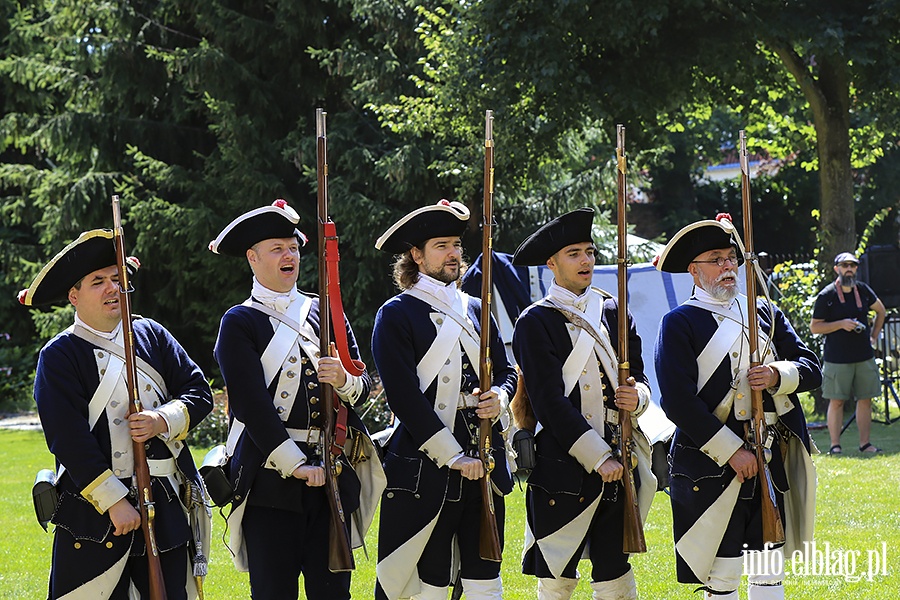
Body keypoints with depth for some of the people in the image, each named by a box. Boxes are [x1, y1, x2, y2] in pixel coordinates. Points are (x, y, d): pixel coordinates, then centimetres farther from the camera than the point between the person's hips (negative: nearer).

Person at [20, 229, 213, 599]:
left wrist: (164, 421, -13)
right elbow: (69, 440, -13)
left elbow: (199, 392, 8)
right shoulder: (59, 357, -4)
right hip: (94, 509, -4)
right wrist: (115, 501, -17)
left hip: (166, 503, 4)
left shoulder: (151, 335, 11)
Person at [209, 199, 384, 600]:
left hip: (331, 472, 4)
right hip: (270, 473, -4)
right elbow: (251, 403, -8)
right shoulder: (239, 323, 1)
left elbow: (363, 385, 13)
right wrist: (296, 465, -15)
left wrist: (344, 380, -12)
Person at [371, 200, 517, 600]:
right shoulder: (396, 316, -4)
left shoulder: (475, 310, 15)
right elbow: (404, 397, -11)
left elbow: (506, 372, 22)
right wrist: (453, 456, -15)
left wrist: (499, 398, -4)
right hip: (426, 470, -5)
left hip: (484, 465, 5)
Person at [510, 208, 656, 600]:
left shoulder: (614, 313, 14)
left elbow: (637, 377, 18)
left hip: (617, 465, 4)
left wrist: (636, 397, -8)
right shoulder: (535, 323, -3)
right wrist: (599, 458, -15)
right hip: (563, 470, -4)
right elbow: (550, 402, -10)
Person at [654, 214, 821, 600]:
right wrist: (732, 451, -16)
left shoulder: (764, 314, 14)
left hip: (771, 462, 5)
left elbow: (811, 368, 12)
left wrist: (779, 375, -11)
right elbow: (678, 402, -13)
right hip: (713, 465, -5)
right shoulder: (679, 324, -4)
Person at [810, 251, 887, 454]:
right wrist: (841, 324, -16)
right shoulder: (826, 296, -6)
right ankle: (835, 445, 2)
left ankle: (865, 443, 13)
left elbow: (880, 310, 25)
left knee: (865, 399, 6)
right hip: (837, 359, -5)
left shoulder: (863, 290, 8)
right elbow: (814, 327, -4)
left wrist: (873, 336, 15)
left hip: (864, 357, 5)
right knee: (836, 401, -3)